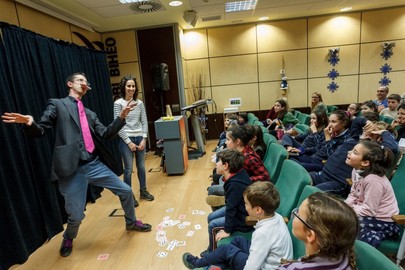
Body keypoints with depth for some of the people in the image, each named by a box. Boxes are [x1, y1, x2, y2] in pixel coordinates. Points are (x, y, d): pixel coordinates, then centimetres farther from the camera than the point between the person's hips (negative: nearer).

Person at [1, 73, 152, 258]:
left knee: (126, 191, 8)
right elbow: (40, 131, -2)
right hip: (72, 169, -5)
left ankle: (131, 222, 35)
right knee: (76, 216, 0)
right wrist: (30, 124, -25)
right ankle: (68, 238, 38)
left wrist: (121, 117, -3)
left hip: (94, 165, 5)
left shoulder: (90, 114, 19)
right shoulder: (57, 104, 5)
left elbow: (105, 133, 10)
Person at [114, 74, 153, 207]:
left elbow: (144, 122, 6)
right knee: (128, 169, 2)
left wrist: (144, 139, -5)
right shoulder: (118, 104, -6)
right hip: (126, 139, -4)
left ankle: (143, 191, 30)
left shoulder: (139, 103, 5)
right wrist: (129, 142, -12)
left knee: (141, 167, 14)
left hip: (140, 138, 4)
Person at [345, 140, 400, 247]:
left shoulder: (373, 180, -28)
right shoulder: (357, 171, -3)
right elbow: (353, 195, 6)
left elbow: (369, 211, -23)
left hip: (383, 221, -8)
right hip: (366, 214, 8)